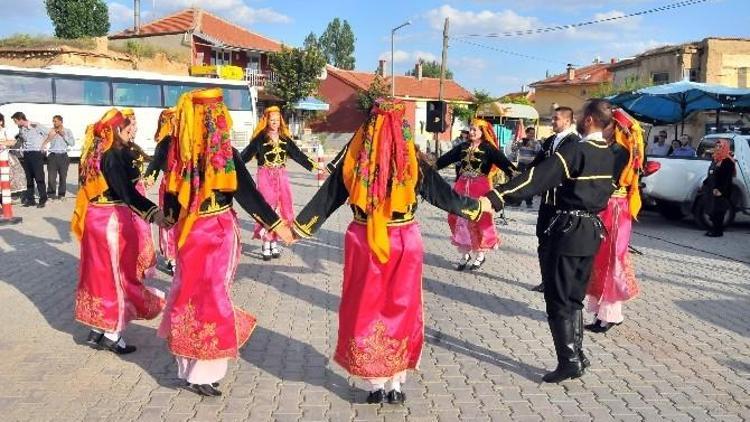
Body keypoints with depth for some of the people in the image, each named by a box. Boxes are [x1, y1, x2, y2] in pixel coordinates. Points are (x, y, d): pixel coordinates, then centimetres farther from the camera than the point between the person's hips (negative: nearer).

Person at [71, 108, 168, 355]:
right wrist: (154, 213, -37)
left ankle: (97, 330, 23)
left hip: (95, 216, 9)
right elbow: (127, 191, -27)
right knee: (116, 272, 2)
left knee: (98, 270, 15)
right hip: (112, 219, -9)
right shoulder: (113, 155, -17)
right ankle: (112, 334, 9)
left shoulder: (94, 151, 10)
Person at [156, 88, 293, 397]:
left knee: (189, 292, 15)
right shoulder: (224, 152, -15)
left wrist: (171, 217, 26)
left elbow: (171, 189, 8)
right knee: (212, 295, 3)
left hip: (188, 230, 5)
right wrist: (275, 223, -6)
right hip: (217, 232, -5)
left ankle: (187, 367, 27)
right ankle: (202, 374, 10)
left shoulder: (178, 151, -1)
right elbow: (247, 192, -13)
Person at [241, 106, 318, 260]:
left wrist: (313, 164, 11)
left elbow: (297, 153, 13)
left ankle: (274, 242, 14)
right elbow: (246, 154, -8)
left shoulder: (285, 138, 8)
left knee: (281, 208, 3)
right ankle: (266, 243, 2)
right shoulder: (260, 138, -4)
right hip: (265, 176, -4)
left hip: (281, 176, 4)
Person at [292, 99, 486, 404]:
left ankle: (376, 386, 19)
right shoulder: (413, 161, -7)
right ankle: (396, 385, 21)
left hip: (364, 242, 0)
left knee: (366, 311, 12)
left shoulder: (355, 159, -6)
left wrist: (301, 225, 13)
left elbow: (327, 196, 1)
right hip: (404, 243, 0)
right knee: (400, 310, 12)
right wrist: (475, 207, 18)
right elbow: (443, 193, 2)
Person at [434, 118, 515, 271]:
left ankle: (480, 254, 19)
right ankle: (465, 253, 21)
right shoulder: (463, 146, 9)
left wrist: (514, 173, -32)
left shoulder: (488, 148, -5)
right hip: (463, 186, 5)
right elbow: (447, 157, 5)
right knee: (460, 219, 6)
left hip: (480, 187, -4)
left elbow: (502, 160, -17)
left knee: (480, 220, 1)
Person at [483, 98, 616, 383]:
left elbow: (538, 177, -27)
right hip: (593, 229, 8)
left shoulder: (575, 150, -17)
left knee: (559, 299, 0)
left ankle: (569, 361, 2)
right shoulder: (608, 154, 9)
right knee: (574, 296, 18)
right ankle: (577, 354, 24)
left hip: (569, 229, -8)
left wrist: (497, 196, -32)